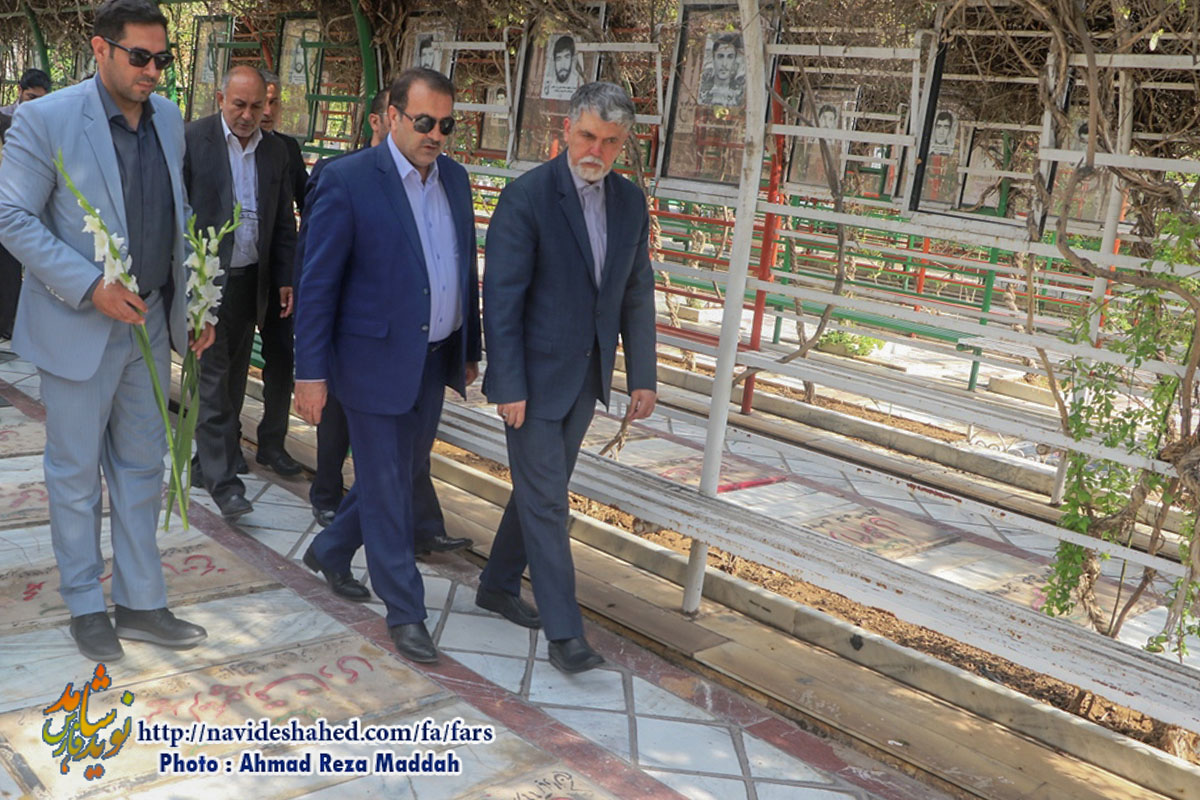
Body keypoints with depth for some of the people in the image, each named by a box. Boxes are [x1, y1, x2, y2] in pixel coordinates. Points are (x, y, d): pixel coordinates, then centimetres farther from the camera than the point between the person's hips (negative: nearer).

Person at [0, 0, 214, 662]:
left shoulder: (167, 119, 5)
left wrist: (193, 304, 8)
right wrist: (90, 287, -21)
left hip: (149, 324, 6)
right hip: (79, 327, -6)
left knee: (141, 468, 13)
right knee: (76, 473, 8)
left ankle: (141, 604, 25)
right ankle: (85, 606, 24)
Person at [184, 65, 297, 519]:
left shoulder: (275, 151, 8)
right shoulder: (193, 140, -6)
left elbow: (283, 221, 13)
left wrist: (285, 279, 9)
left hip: (251, 279, 5)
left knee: (233, 378, 11)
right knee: (214, 378, -5)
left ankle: (208, 462, 24)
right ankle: (222, 480, -3)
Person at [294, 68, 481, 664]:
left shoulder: (455, 178, 7)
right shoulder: (347, 180, -13)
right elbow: (318, 283, -12)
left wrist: (470, 350, 15)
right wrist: (310, 372, -14)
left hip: (434, 361, 7)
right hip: (375, 361, -7)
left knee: (401, 472, 19)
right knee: (386, 487, 4)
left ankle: (330, 552, 42)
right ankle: (405, 611, 18)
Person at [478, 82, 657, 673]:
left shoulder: (630, 203, 5)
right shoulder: (527, 197, -14)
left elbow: (637, 295, 9)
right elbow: (502, 299, -15)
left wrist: (641, 376, 6)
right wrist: (508, 386, -17)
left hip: (586, 377, 6)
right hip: (536, 377, -6)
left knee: (541, 488, 17)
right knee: (546, 500, -1)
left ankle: (499, 585, 36)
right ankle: (563, 630, 7)